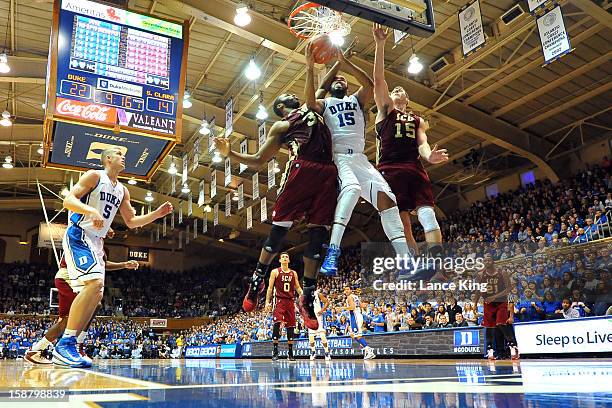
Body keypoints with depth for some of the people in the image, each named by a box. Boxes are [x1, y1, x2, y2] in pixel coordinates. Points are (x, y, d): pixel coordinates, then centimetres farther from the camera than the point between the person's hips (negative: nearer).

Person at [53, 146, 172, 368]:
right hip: (78, 236, -9)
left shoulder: (122, 190, 17)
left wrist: (157, 214, 9)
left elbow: (131, 221, 22)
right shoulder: (94, 176, -4)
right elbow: (68, 200, -14)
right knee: (94, 282, -26)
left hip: (95, 242, 9)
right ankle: (65, 344, -23)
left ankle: (65, 349, 9)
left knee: (96, 295, 3)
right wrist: (92, 211, -32)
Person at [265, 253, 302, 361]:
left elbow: (298, 288, 13)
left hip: (290, 301, 4)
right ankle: (275, 351, -13)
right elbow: (270, 288, 0)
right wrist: (267, 302, -7)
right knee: (276, 323, -19)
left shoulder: (293, 273, 12)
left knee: (290, 326, 5)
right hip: (279, 300, -4)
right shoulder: (275, 272, 2)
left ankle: (290, 353, 14)